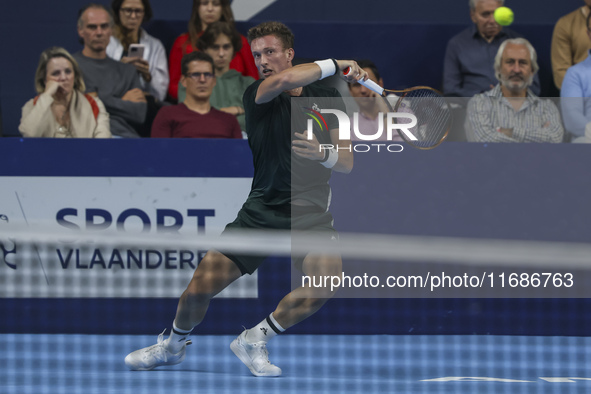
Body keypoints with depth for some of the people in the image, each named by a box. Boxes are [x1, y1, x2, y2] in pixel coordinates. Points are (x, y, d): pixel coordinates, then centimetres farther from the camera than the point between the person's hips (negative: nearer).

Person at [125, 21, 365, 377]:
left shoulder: (326, 98, 3)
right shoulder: (256, 96, -4)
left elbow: (348, 163, -1)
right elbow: (280, 81, -30)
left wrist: (323, 154, -24)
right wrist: (336, 65, -21)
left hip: (311, 214, 1)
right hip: (261, 210, 0)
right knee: (201, 286, -8)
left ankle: (256, 338, -7)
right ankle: (173, 346, 26)